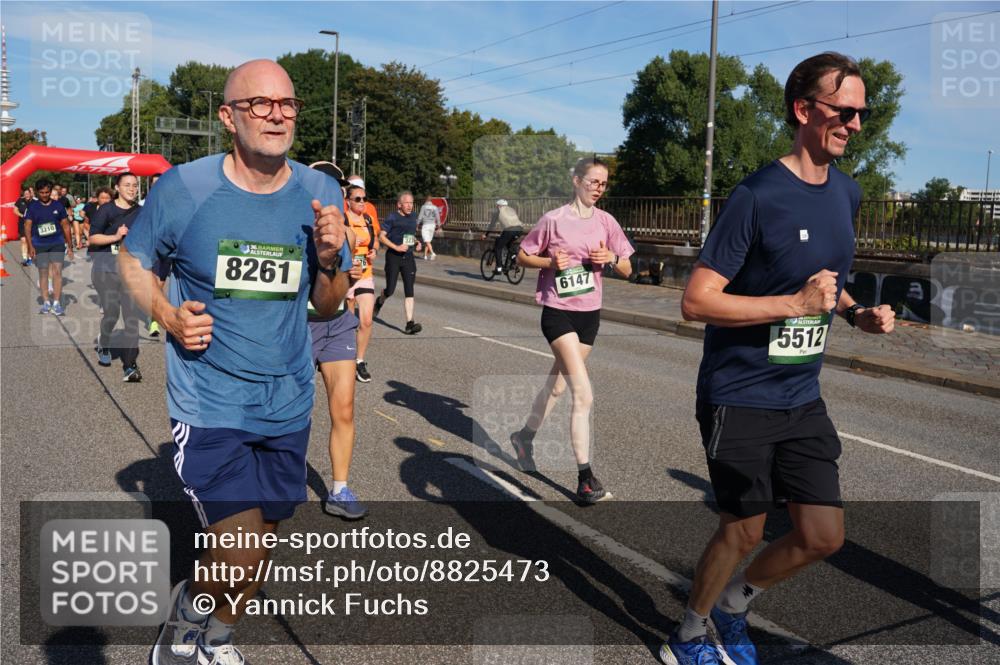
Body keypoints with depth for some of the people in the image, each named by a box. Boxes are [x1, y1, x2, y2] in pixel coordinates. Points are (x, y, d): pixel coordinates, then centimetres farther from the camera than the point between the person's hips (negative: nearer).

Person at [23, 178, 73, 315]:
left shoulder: (58, 205, 3)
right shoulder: (32, 207, 1)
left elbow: (65, 226, 7)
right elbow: (27, 227, 0)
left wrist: (70, 246, 6)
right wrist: (30, 246, -9)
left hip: (57, 243, 0)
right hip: (39, 245, 0)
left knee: (57, 271, -9)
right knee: (43, 272, 6)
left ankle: (56, 303, -7)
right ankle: (46, 303, 13)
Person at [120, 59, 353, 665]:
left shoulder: (320, 194, -2)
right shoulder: (183, 188, -10)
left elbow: (328, 306, 5)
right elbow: (133, 259, 6)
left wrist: (329, 259, -16)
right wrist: (167, 315, -12)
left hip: (287, 403, 4)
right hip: (209, 404, -4)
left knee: (261, 538, 18)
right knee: (239, 557, -11)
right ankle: (188, 606, 26)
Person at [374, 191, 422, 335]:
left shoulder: (413, 217, 10)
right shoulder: (392, 217, -8)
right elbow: (381, 236, -10)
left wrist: (416, 241, 6)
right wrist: (396, 247, -18)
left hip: (408, 257, 4)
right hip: (393, 256, -4)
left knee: (409, 291, -5)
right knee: (390, 290, 1)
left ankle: (410, 324, -9)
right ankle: (380, 301, 38)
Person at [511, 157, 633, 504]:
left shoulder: (606, 222, 5)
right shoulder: (554, 220, -7)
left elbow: (626, 270, 9)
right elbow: (522, 256, 1)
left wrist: (611, 258, -13)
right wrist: (551, 261, -16)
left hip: (590, 314, 5)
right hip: (558, 313, -5)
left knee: (557, 384, 19)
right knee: (584, 395, -16)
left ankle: (525, 436, 44)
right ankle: (585, 478, -11)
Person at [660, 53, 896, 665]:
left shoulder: (848, 193, 7)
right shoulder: (758, 196, -17)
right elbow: (696, 301, -20)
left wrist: (857, 313, 3)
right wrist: (796, 304, -24)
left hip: (802, 398, 7)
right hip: (740, 398, -7)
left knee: (823, 536, 6)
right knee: (744, 532, 6)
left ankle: (733, 604, 34)